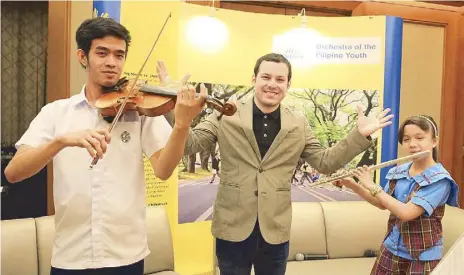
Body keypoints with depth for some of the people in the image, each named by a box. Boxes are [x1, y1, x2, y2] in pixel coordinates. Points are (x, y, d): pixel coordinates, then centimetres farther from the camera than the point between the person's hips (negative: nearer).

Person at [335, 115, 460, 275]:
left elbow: (406, 213, -28)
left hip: (422, 256, -5)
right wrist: (352, 185, -3)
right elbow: (382, 204, 9)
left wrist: (371, 186, -23)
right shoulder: (398, 172, -1)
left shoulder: (440, 180, -20)